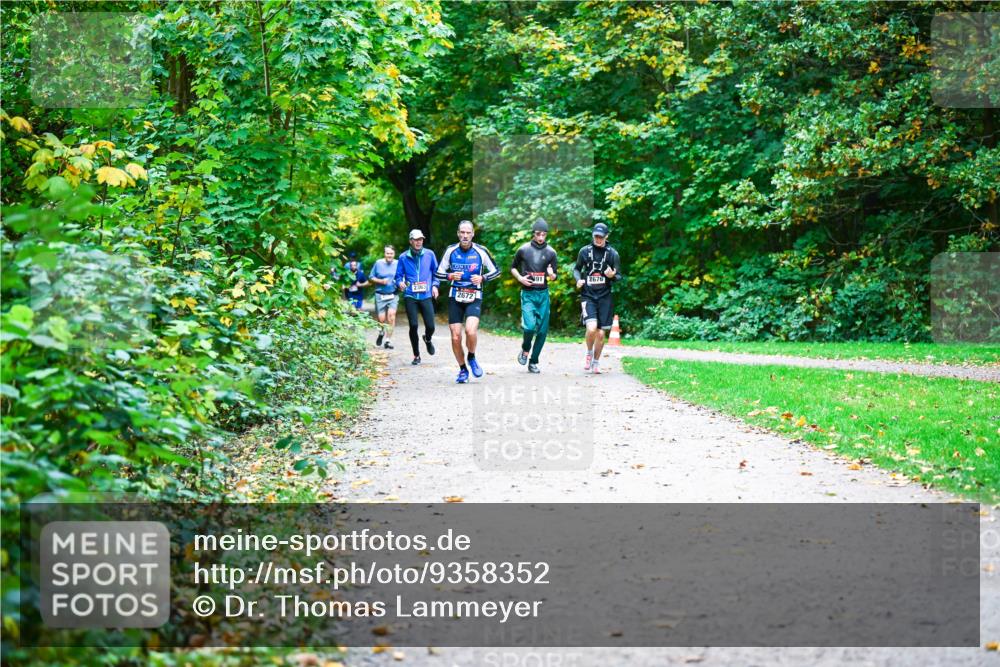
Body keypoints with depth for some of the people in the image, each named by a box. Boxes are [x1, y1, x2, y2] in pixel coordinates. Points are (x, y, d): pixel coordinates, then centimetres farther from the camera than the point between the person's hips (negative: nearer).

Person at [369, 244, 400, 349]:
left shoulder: (398, 264, 4)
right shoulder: (378, 263, 3)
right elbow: (371, 278, 7)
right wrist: (381, 281, -9)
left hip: (393, 295, 0)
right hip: (380, 295, 0)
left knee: (391, 315, -19)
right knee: (381, 319, -1)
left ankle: (388, 340, -11)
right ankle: (381, 333, 34)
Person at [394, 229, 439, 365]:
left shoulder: (429, 254, 4)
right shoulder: (403, 257, 3)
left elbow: (436, 272, 14)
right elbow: (399, 275, 10)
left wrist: (435, 285, 0)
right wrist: (400, 283, -11)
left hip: (426, 296, 0)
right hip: (410, 296, 0)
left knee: (430, 326, -6)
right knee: (413, 326, -7)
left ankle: (428, 339, 33)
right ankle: (416, 355, 8)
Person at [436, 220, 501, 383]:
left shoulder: (481, 251, -4)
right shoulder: (451, 250, 0)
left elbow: (496, 271, 6)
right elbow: (439, 273, 7)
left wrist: (482, 278, -12)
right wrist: (450, 276, -13)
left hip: (474, 298, -2)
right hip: (455, 297, 2)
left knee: (470, 330, -24)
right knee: (455, 336, -2)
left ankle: (472, 358, 5)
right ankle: (463, 370, 18)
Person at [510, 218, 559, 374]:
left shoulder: (550, 252, 5)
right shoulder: (523, 250, 2)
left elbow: (554, 276, 10)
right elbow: (513, 267, 16)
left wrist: (551, 274, -14)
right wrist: (520, 278, -4)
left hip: (543, 294, 2)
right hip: (528, 293, -2)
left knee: (542, 330, 2)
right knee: (530, 325, -21)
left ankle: (533, 362, 15)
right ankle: (525, 350, 9)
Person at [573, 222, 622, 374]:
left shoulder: (612, 253, 1)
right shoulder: (585, 251, 2)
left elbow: (619, 276, 6)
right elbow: (577, 269, 15)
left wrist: (613, 275, -18)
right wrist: (578, 279, -6)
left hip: (605, 297, 1)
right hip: (588, 296, -1)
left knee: (601, 333, 3)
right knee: (591, 328, -20)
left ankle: (596, 362, 24)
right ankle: (589, 353, 8)